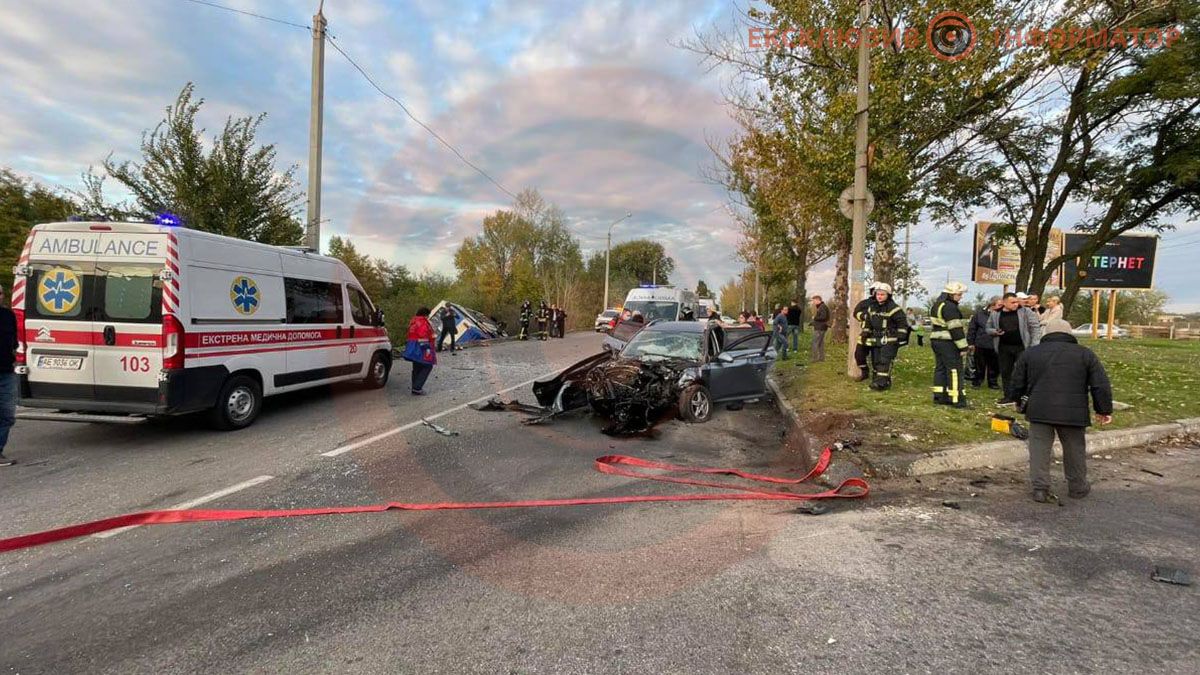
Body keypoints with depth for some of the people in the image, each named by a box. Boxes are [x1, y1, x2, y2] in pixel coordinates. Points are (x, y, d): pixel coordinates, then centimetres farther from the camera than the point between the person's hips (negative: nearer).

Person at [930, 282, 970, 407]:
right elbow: (955, 328, -18)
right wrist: (963, 346, -15)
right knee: (955, 370, -6)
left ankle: (939, 397, 13)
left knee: (940, 368, 11)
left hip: (936, 340, 10)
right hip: (948, 342, -10)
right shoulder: (950, 307, -15)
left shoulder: (938, 304, 16)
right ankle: (958, 400, -6)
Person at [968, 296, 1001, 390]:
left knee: (994, 366, 10)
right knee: (979, 365, 9)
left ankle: (993, 382, 25)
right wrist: (971, 342, 1)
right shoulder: (980, 312, -2)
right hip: (981, 344, -1)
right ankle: (976, 382, 21)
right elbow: (972, 328, 2)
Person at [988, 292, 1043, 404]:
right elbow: (988, 329, 15)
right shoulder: (995, 314, 4)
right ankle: (1009, 397, 19)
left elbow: (1035, 327, -3)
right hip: (1003, 348, 3)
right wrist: (995, 332, -8)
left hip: (1022, 347, -3)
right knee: (1005, 373, 9)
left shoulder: (1025, 312, -3)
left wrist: (1034, 344, -11)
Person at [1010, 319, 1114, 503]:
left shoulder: (1030, 353, 10)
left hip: (1039, 411, 0)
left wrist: (1022, 401, 30)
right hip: (1073, 413, 0)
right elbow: (1101, 385, 5)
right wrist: (1104, 410, 13)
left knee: (1039, 449, 4)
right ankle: (1077, 488, 28)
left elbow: (1017, 383, 14)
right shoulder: (1084, 353, 8)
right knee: (1074, 450, 16)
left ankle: (1039, 488, 0)